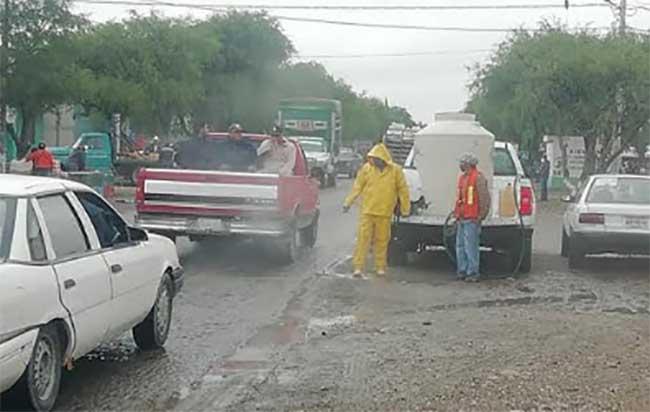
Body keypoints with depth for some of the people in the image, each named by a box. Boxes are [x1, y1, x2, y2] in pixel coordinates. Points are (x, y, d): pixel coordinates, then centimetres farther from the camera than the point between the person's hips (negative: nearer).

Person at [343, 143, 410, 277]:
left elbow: (403, 190, 4)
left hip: (384, 213, 0)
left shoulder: (395, 171, -2)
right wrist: (348, 202, 3)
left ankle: (380, 267, 18)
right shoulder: (366, 168, 0)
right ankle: (358, 267, 1)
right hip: (367, 211, 0)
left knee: (382, 241, 6)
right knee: (363, 238, -3)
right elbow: (357, 187, 5)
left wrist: (405, 209, 5)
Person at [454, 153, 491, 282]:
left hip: (472, 219, -9)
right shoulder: (462, 177, 18)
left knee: (471, 247, -7)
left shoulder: (478, 177, -9)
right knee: (460, 246, 11)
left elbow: (485, 198, -13)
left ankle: (473, 273, -2)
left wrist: (481, 216, -13)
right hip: (461, 219, 9)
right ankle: (462, 271, 19)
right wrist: (457, 214, 19)